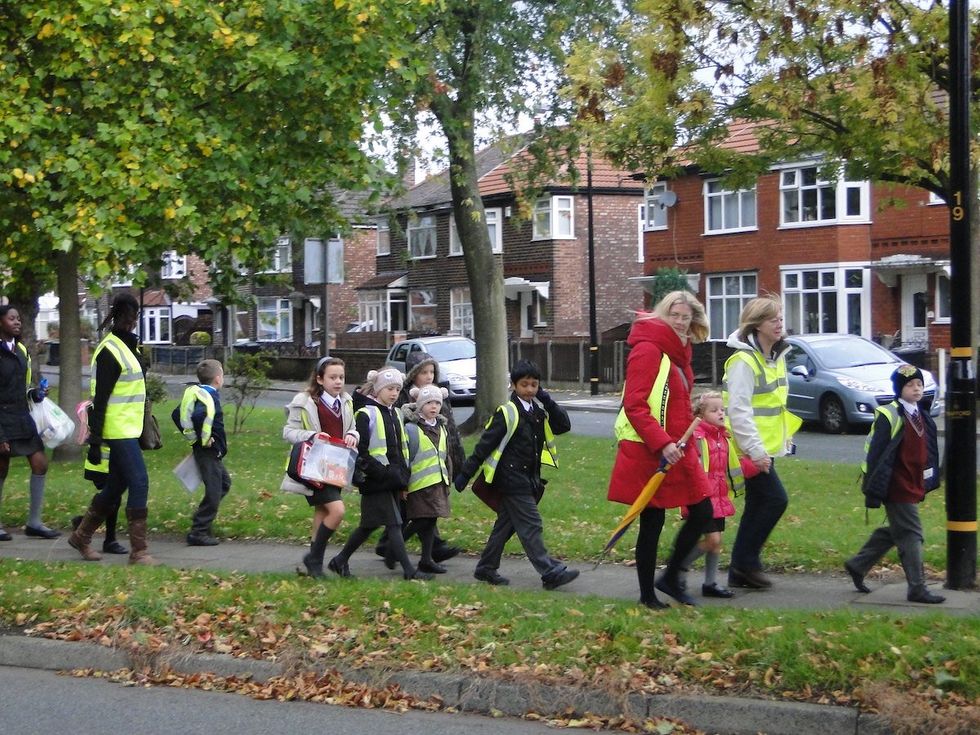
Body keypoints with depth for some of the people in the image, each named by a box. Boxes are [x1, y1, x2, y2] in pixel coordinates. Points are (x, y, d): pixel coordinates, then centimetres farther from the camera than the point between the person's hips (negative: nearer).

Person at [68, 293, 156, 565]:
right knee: (139, 483, -11)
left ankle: (81, 537, 28)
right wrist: (95, 441, -20)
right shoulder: (109, 351, -14)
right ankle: (138, 551, -8)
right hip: (118, 431, -10)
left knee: (115, 487, 15)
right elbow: (100, 399, -17)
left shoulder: (128, 346, 16)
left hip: (128, 430, 10)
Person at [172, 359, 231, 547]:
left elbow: (177, 415, 17)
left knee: (224, 483, 22)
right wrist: (203, 439, -24)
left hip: (211, 453, 10)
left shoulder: (195, 393, 11)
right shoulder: (209, 396, -17)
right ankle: (198, 532, -2)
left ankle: (201, 522, 21)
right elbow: (199, 416, -37)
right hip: (208, 451, -10)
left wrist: (191, 436, 14)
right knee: (213, 491, -5)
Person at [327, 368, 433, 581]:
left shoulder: (395, 414, 17)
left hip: (393, 480, 8)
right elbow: (359, 451, -13)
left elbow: (403, 448, 24)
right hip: (376, 481, -8)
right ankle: (409, 570, -8)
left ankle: (340, 561, 26)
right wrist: (377, 471, -19)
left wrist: (403, 477, 17)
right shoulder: (365, 414, -9)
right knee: (393, 523, -9)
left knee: (370, 525, 14)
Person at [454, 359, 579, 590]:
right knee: (531, 525, -9)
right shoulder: (507, 412, -12)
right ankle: (550, 573, -10)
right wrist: (466, 473, -11)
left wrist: (547, 401, -6)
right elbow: (485, 443, -11)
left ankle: (486, 569, 24)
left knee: (506, 524, 14)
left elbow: (564, 425, 5)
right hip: (511, 478, -8)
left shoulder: (539, 411, 10)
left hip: (528, 479, 8)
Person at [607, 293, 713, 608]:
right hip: (649, 453, -9)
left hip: (677, 449, 9)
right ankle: (647, 594, 14)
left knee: (702, 513, 7)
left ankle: (670, 578, 22)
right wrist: (662, 443, -28)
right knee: (652, 522, 1)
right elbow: (634, 405, -22)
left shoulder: (678, 353, 13)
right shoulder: (647, 351, -15)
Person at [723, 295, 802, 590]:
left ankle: (741, 570, 17)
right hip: (752, 449, -9)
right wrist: (755, 450, -25)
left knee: (758, 504, 10)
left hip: (766, 447, 9)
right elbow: (739, 411, -22)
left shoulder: (777, 357, 13)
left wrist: (786, 438, 19)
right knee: (775, 499, -10)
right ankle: (745, 563, -1)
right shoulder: (743, 361, -17)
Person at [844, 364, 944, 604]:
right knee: (910, 534, -6)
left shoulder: (923, 418, 12)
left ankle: (857, 565, 30)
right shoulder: (889, 416, -14)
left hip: (913, 485, 9)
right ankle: (917, 588, 0)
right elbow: (877, 453, -16)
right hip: (897, 486, -9)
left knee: (894, 531, 16)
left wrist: (926, 483, 20)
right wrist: (873, 490, -18)